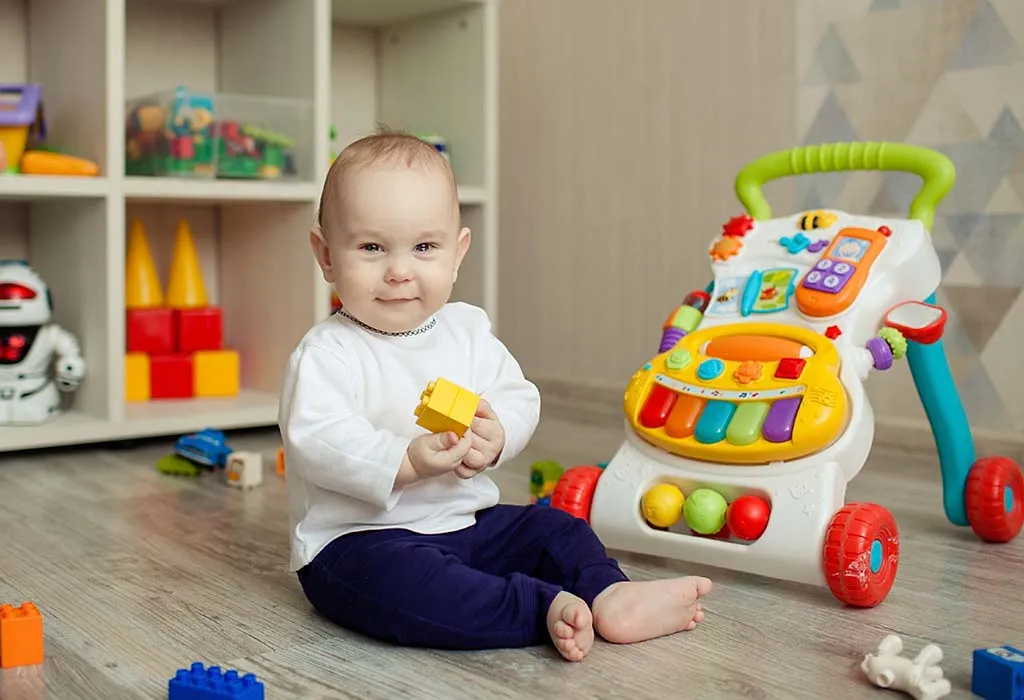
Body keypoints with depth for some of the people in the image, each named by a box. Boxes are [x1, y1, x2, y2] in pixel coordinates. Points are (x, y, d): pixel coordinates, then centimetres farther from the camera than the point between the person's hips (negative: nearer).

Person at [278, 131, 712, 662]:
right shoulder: (325, 353, -12)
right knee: (398, 579, -36)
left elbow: (518, 397, 6)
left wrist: (496, 434, -18)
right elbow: (316, 442, -24)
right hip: (359, 539, -7)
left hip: (466, 522, 7)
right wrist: (406, 460, -36)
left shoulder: (467, 330, 6)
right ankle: (546, 609, -37)